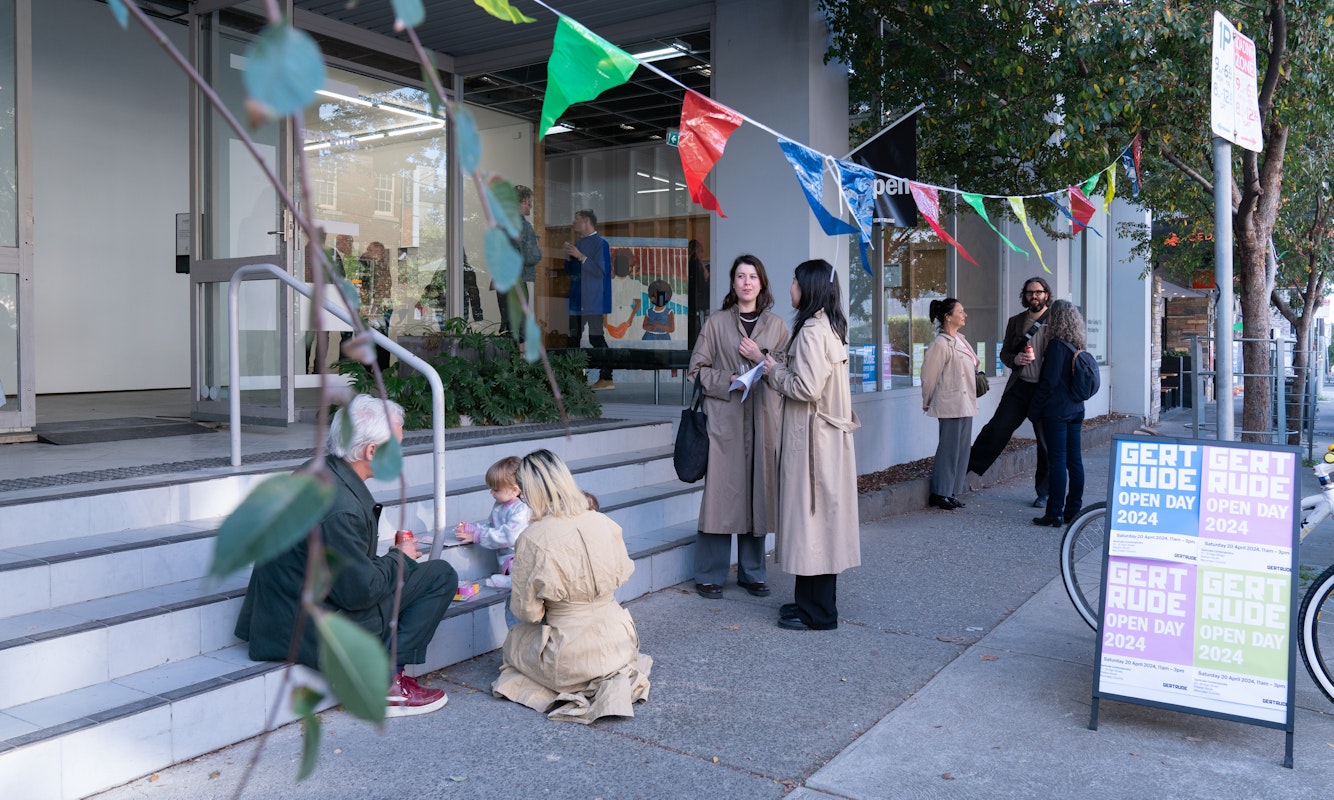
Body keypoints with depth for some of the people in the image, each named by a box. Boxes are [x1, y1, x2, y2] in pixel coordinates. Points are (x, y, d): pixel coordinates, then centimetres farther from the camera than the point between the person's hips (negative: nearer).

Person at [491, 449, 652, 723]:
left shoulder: (534, 539, -20)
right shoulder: (604, 523, -8)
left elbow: (526, 610, -11)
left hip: (570, 657, -5)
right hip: (618, 645, 5)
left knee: (513, 640, 27)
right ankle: (614, 677, 15)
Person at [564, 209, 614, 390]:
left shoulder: (600, 244, -8)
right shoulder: (578, 244, 16)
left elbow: (601, 271, -18)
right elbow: (569, 270, 21)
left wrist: (580, 256, -19)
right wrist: (568, 256, 1)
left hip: (593, 302, -8)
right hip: (577, 300, 8)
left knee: (596, 338, -8)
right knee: (573, 338, 11)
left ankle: (606, 378, -4)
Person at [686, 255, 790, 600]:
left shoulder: (776, 325, 12)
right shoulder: (716, 324, 7)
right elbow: (696, 370, 5)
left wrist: (762, 359, -7)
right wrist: (728, 380, -10)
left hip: (764, 420, 2)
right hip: (725, 419, -2)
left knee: (759, 493, 5)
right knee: (721, 493, -4)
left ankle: (752, 572, 18)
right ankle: (710, 575, 7)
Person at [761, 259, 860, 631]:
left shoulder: (812, 330, -17)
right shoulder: (830, 326, 13)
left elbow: (807, 388, -23)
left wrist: (775, 372, -7)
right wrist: (779, 369, 11)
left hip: (812, 438, -10)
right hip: (829, 435, 10)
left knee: (812, 516, -2)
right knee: (822, 517, 14)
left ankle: (818, 612, 6)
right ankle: (813, 600, 25)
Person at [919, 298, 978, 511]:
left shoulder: (960, 340, 12)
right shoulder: (941, 343, -15)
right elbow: (929, 375, -11)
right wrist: (927, 403, -1)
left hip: (965, 404, 9)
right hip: (950, 405, -9)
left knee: (962, 448, 11)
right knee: (949, 449, -3)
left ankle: (950, 492, 19)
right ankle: (940, 493, 7)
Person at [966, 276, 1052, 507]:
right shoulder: (1016, 321, 11)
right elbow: (1004, 352, 16)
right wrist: (1015, 359, -8)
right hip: (1019, 386, 2)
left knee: (1046, 443, 6)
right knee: (997, 428, -6)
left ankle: (1044, 493, 19)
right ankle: (968, 466, 6)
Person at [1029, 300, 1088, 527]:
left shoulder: (1057, 345, -15)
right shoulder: (1077, 346, 10)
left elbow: (1048, 382, -16)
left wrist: (1034, 410, -10)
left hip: (1056, 412, -8)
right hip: (1075, 410, 8)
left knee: (1057, 460, -5)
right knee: (1074, 460, 10)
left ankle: (1055, 513, -1)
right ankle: (1073, 510, 17)